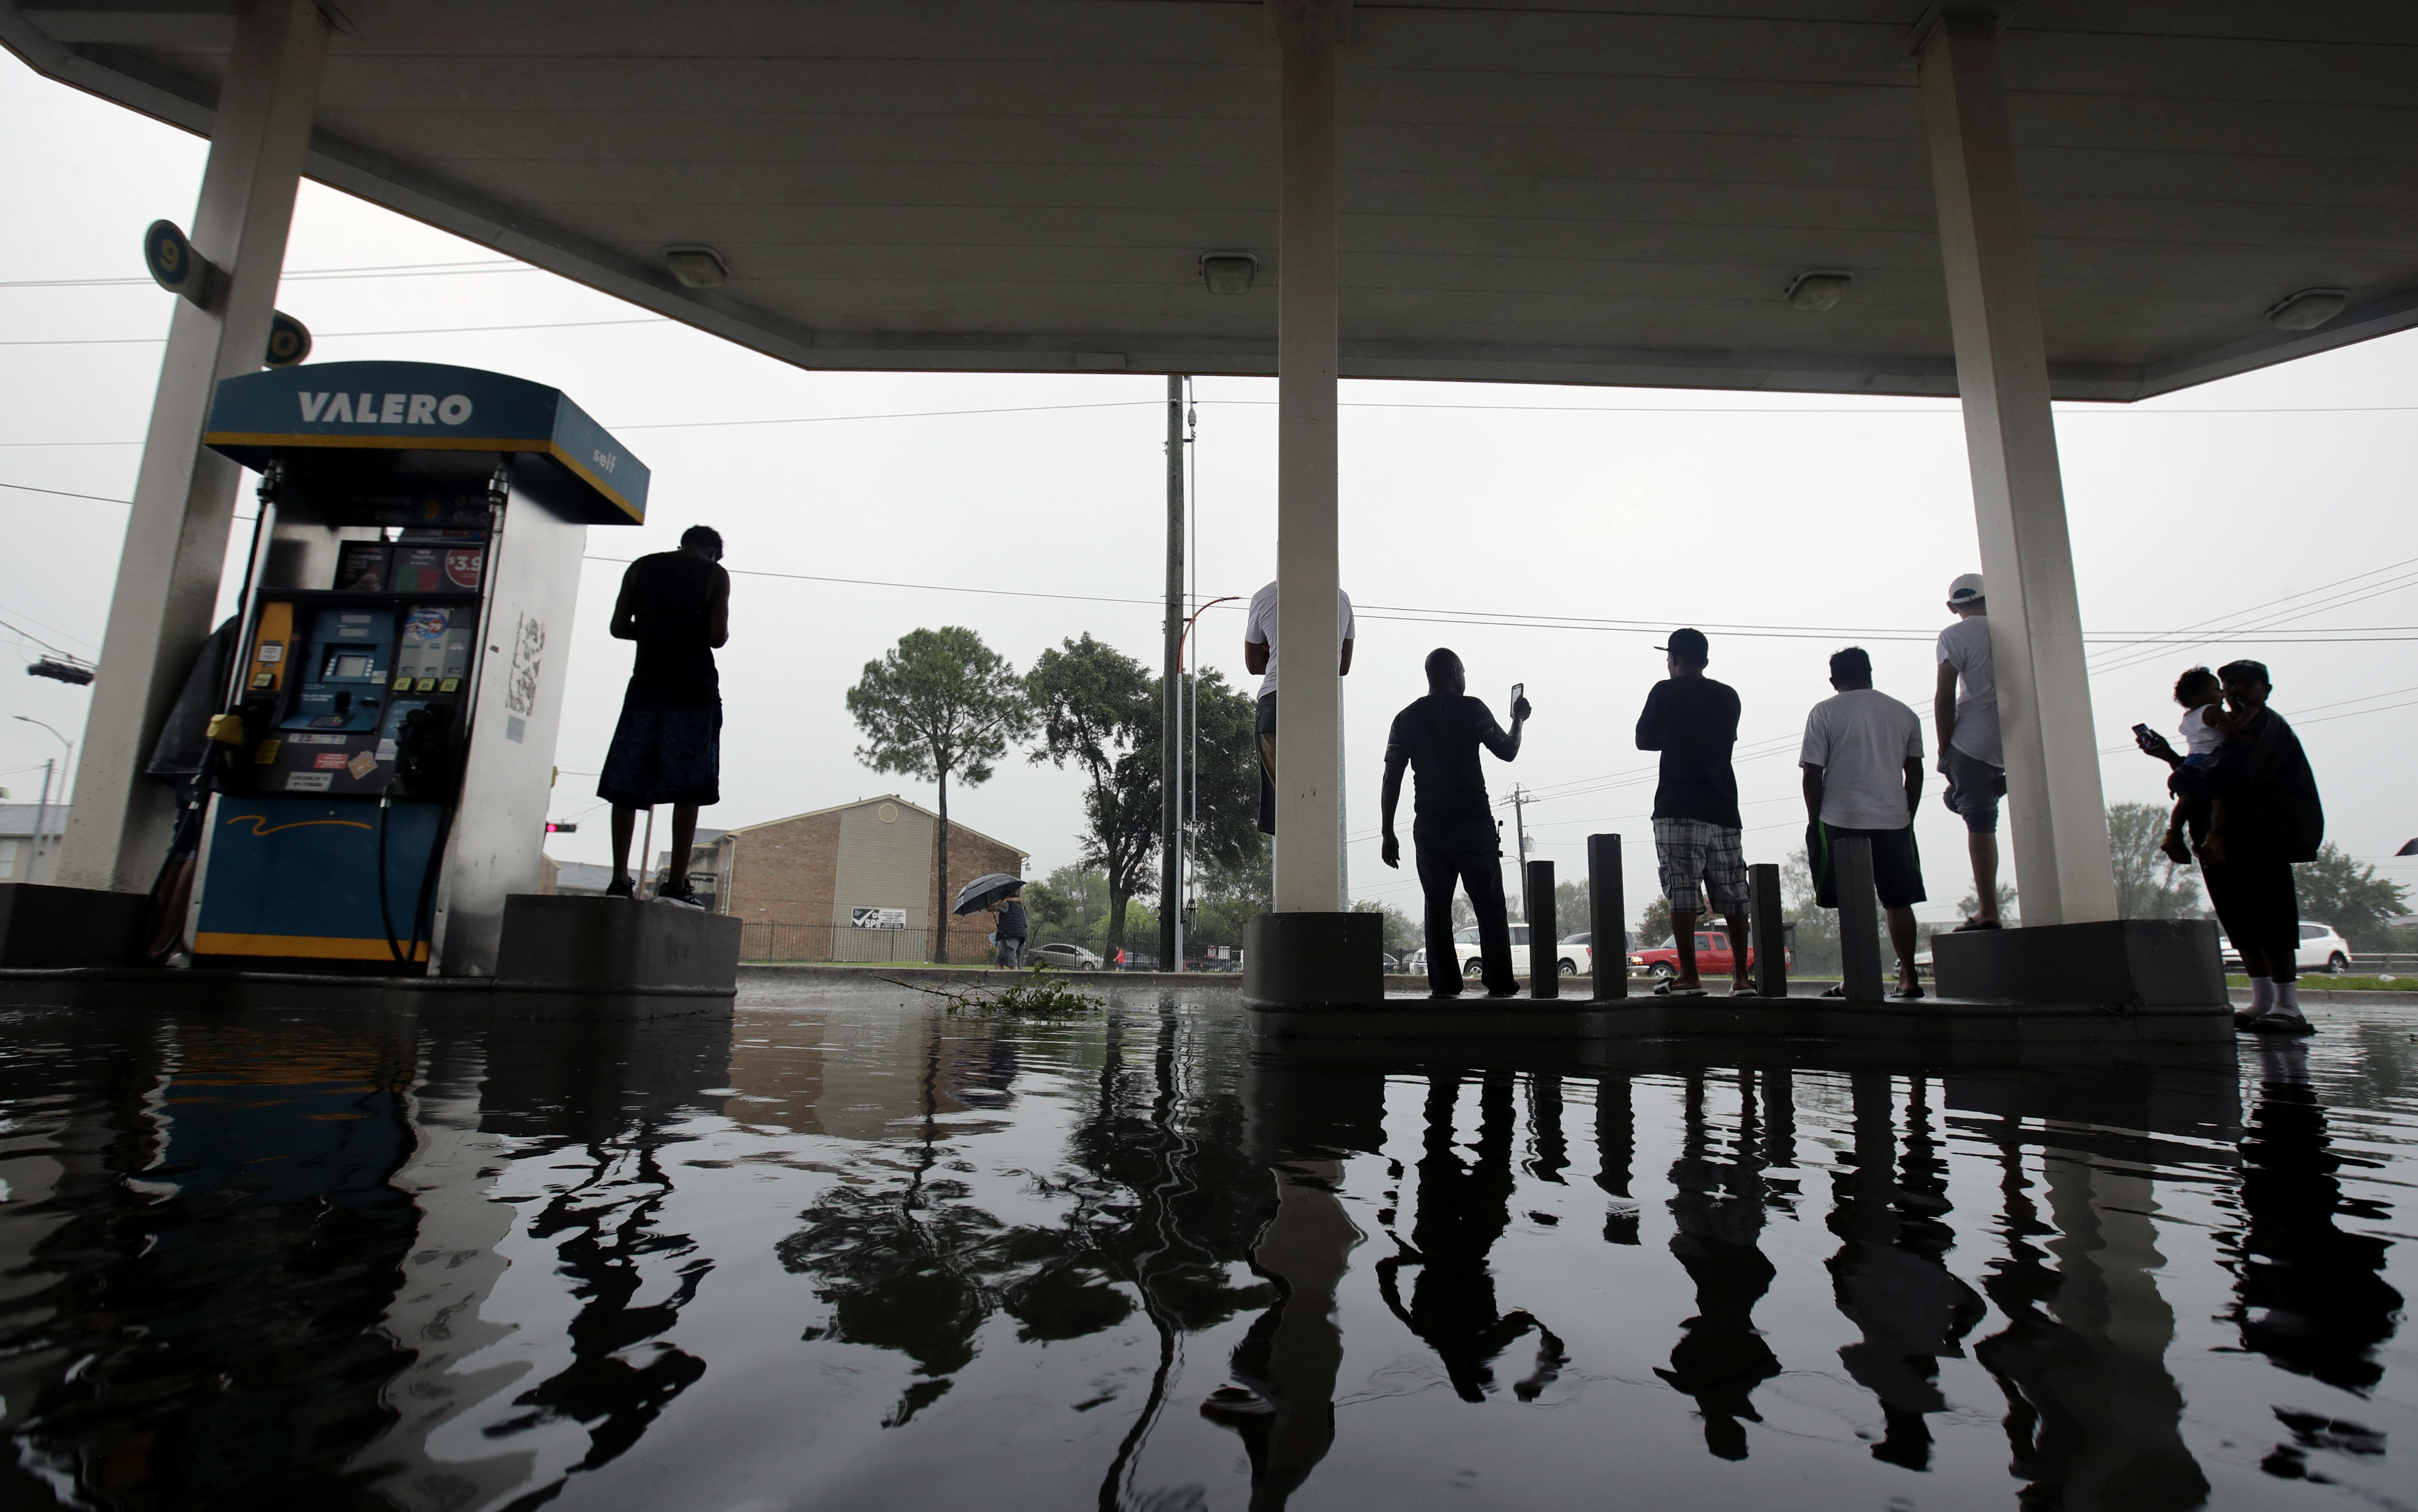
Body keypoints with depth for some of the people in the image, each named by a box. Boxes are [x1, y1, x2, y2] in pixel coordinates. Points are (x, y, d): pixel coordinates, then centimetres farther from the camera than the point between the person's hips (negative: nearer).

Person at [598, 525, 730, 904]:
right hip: (694, 689, -3)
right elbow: (718, 637, -7)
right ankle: (676, 883, -8)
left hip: (646, 684, 3)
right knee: (688, 787, -4)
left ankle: (620, 880, 0)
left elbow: (619, 627, 7)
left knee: (627, 784, 5)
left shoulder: (640, 568, 12)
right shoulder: (715, 575, 2)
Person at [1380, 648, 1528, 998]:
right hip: (1473, 822, -3)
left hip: (1429, 827, 3)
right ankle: (1500, 982, 3)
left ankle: (1444, 983, 2)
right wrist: (1519, 720, 23)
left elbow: (1391, 779, 5)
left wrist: (1388, 834, 8)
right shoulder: (1471, 709, -1)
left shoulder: (1405, 719, 9)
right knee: (1489, 905, 4)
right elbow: (1508, 752, 4)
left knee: (1437, 906, 6)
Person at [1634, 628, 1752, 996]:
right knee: (1733, 895, 8)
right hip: (1723, 808, 5)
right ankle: (1741, 976, 11)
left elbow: (1643, 740, 5)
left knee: (1682, 893, -6)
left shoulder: (1666, 692, -2)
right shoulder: (1728, 696, 12)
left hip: (1678, 809, -5)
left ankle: (1689, 977, -8)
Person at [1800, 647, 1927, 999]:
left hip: (1842, 821, -3)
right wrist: (1907, 818, 20)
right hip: (1894, 820, 4)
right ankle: (1909, 978, 10)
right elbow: (1915, 774, 12)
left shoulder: (1825, 712, -1)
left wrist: (1813, 821, 3)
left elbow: (1813, 774, -5)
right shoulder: (1904, 714, 11)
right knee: (1898, 901, 9)